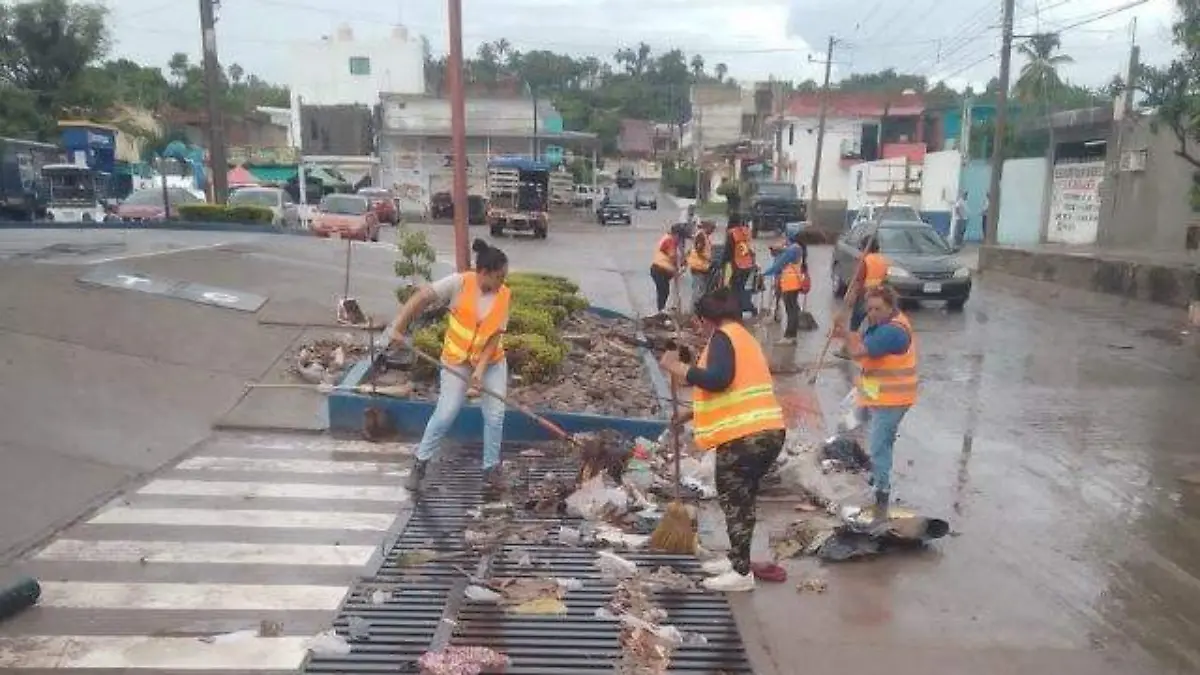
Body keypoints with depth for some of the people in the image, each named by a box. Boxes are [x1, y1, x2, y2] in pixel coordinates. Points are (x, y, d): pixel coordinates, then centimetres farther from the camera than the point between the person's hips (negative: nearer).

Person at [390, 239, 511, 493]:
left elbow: (495, 336, -12)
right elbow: (421, 297, -18)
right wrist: (399, 327, -23)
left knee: (495, 415, 0)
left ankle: (490, 467, 18)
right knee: (445, 415, -3)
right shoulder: (459, 283, -19)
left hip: (492, 362, 2)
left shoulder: (504, 296, -12)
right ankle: (421, 463, 16)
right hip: (457, 361, -2)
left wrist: (480, 370, -20)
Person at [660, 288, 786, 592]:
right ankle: (737, 558, 32)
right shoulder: (744, 337, 21)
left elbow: (718, 379, -26)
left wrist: (676, 367, -16)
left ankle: (742, 573, 8)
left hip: (745, 437, -9)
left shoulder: (724, 337, -8)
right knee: (741, 498, 20)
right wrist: (691, 413, 35)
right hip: (769, 432, 10)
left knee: (734, 500, 1)